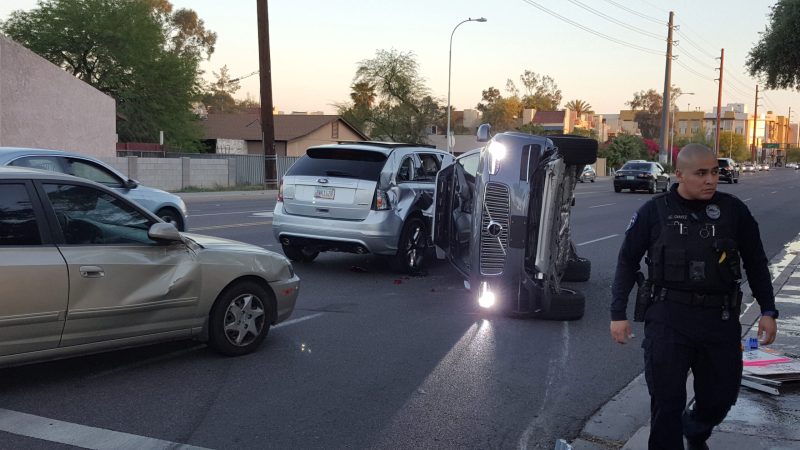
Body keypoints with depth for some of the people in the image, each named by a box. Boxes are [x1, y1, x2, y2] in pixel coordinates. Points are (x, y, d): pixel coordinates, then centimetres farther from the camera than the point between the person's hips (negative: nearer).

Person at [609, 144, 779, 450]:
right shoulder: (655, 211, -1)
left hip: (720, 319, 2)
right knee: (666, 401, 1)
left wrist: (768, 311, 6)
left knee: (721, 396, 13)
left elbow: (756, 263, 11)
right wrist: (618, 313, 0)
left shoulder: (734, 210, 2)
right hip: (667, 319, -2)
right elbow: (627, 262, 4)